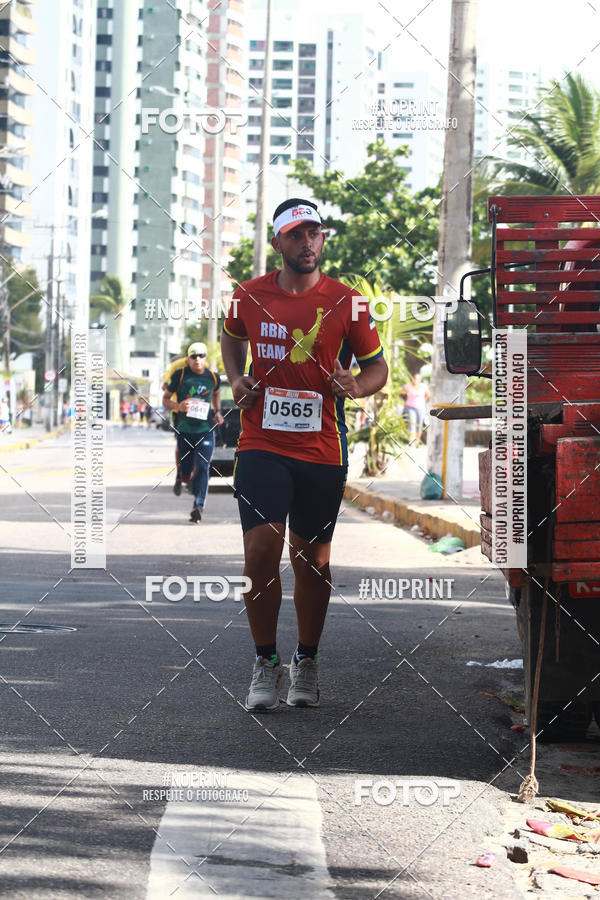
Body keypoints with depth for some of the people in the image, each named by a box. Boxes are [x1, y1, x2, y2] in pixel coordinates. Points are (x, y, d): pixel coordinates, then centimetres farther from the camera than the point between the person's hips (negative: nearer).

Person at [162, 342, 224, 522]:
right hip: (184, 431, 0)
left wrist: (218, 412, 11)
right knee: (185, 475, 8)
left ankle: (198, 506, -21)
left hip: (205, 431, 0)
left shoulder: (213, 377, 5)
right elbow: (165, 399, 4)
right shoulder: (180, 376, -3)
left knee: (202, 468, -17)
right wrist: (178, 406, -17)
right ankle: (184, 476, 46)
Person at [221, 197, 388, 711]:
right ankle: (266, 663, 5)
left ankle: (306, 663, 26)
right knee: (260, 551, -11)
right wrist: (236, 378, 8)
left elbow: (377, 364, 8)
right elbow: (232, 338, 25)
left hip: (322, 450, 0)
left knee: (312, 558, 9)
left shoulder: (346, 303, -1)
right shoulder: (250, 297, 4)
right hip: (262, 445, 0)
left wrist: (357, 386, -14)